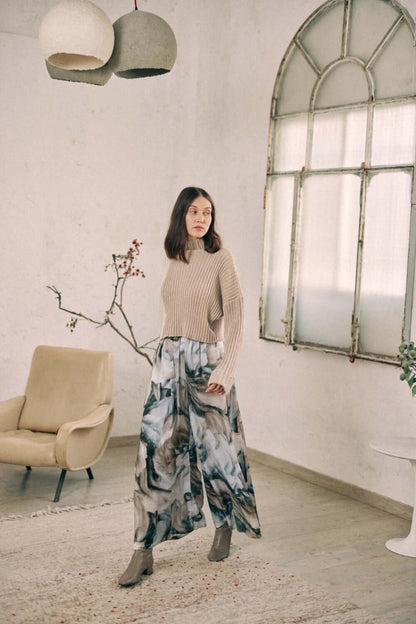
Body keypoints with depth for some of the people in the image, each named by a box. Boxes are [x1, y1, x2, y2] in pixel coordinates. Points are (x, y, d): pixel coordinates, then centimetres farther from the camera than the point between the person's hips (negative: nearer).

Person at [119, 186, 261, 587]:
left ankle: (225, 527, 32)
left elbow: (234, 317, -10)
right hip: (168, 361, 4)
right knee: (156, 450, -2)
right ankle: (144, 550, 2)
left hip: (205, 360, -4)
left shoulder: (220, 258, -5)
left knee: (215, 447, 7)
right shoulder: (175, 258, 11)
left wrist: (225, 369, -18)